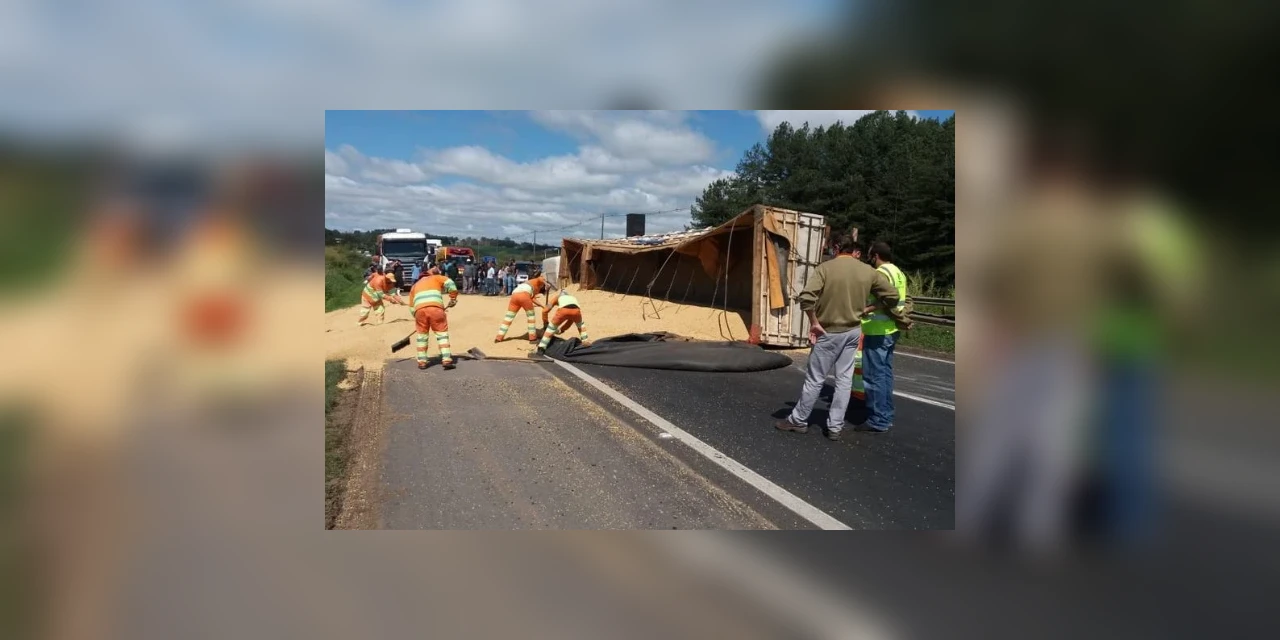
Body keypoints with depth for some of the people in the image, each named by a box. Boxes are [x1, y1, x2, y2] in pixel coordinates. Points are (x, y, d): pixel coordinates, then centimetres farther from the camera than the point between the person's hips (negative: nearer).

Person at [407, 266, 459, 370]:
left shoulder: (415, 285, 35)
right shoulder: (436, 278, 27)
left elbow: (412, 306, 29)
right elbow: (449, 283, 6)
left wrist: (416, 316, 37)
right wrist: (453, 298, 12)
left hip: (419, 309, 2)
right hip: (435, 307, -2)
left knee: (422, 335, 17)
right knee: (442, 333, 6)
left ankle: (422, 361, 19)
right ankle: (446, 360, -1)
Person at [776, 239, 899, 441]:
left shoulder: (826, 268, -12)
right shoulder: (868, 271, 1)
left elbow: (806, 297, -24)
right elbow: (892, 296, 5)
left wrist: (814, 323, -14)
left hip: (829, 332, -4)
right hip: (853, 331, 4)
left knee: (814, 379, 6)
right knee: (844, 379, 10)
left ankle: (798, 420, 18)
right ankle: (835, 427, 14)